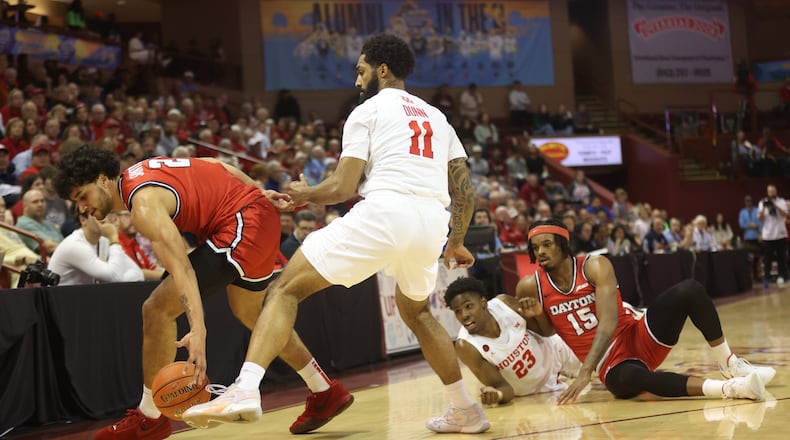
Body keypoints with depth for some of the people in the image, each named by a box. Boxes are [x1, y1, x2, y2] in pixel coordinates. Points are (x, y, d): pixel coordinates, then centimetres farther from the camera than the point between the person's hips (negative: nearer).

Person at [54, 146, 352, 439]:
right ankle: (325, 391, 39)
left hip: (243, 225, -11)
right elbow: (213, 165, 16)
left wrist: (198, 331, -41)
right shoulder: (137, 173, 9)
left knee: (158, 309, -10)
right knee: (249, 314, 28)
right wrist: (259, 192, 21)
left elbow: (181, 268, -32)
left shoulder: (143, 202, -19)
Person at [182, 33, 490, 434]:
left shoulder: (367, 111, 11)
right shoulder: (436, 117, 28)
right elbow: (465, 191, 23)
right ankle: (465, 411, 32)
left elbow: (342, 188, 1)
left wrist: (306, 195, 21)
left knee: (285, 289, 0)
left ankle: (245, 389, -20)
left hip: (384, 211, -6)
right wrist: (456, 243, 37)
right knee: (414, 311, 33)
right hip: (431, 221, 6)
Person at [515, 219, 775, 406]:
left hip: (639, 338, 1)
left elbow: (609, 321, -21)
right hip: (610, 365, -1)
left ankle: (729, 364, -6)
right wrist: (536, 316, -13)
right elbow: (547, 334, 12)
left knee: (689, 290, -20)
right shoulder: (530, 287, -2)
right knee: (627, 379, -41)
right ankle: (730, 388, -45)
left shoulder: (595, 266, -9)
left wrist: (586, 371, -32)